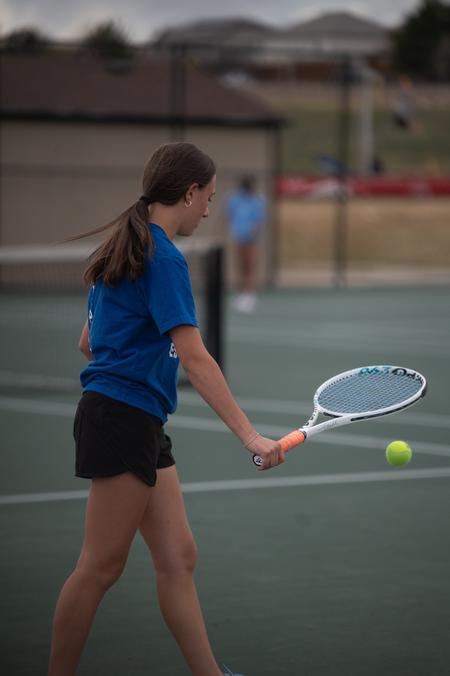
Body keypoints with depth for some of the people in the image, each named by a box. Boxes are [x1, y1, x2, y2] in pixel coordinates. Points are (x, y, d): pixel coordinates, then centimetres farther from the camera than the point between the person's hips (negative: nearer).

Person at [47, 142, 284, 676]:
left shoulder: (125, 249, 15)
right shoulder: (163, 257, -14)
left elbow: (88, 342, 22)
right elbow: (194, 357, -22)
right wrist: (249, 436, -25)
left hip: (142, 427, 10)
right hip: (123, 421, -10)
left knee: (178, 559, 7)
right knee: (101, 567, -4)